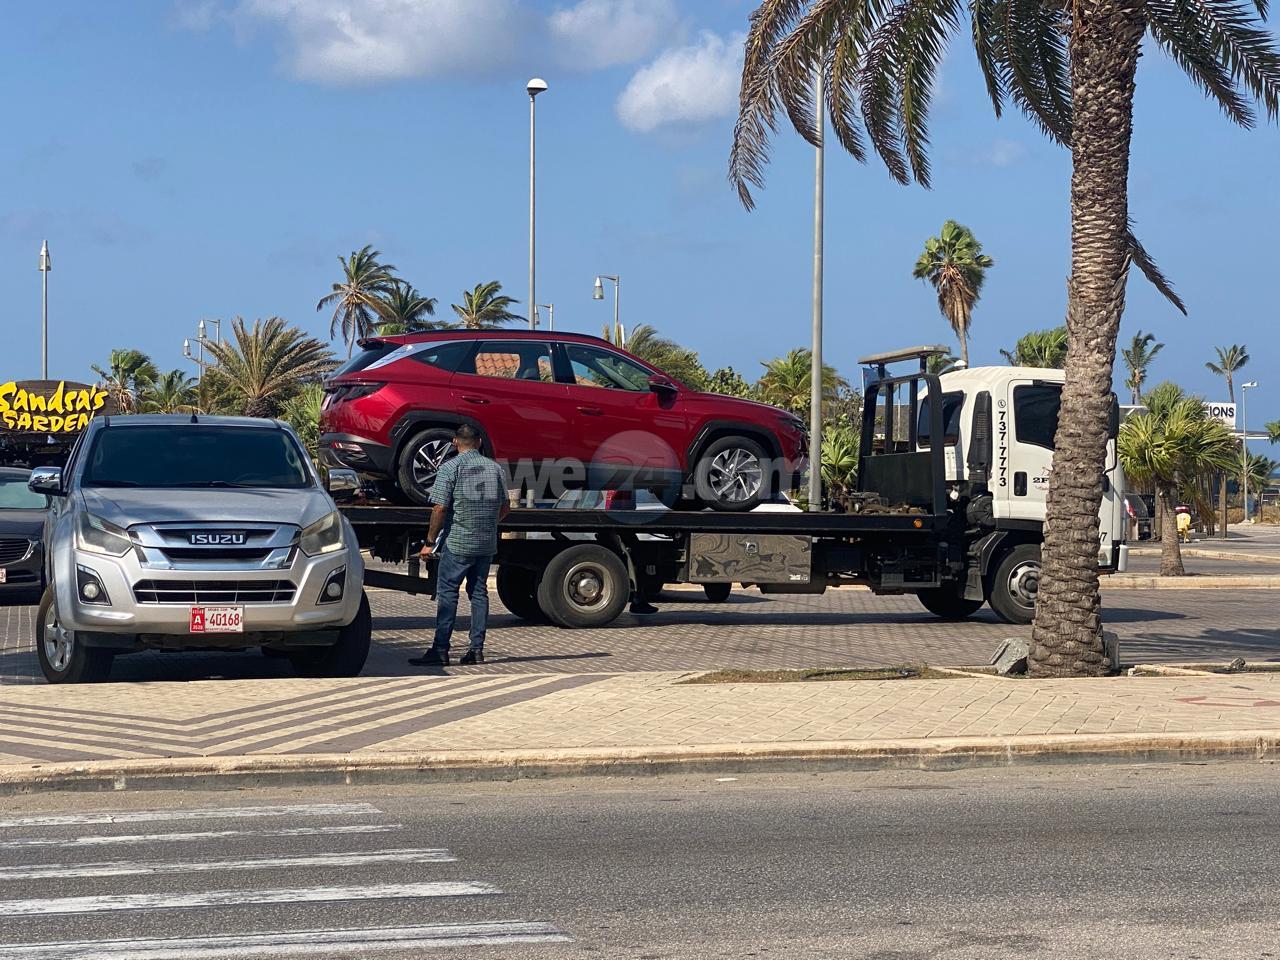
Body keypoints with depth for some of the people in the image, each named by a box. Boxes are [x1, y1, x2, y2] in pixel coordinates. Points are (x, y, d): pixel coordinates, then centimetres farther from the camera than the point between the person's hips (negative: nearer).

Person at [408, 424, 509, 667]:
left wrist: (430, 542, -7)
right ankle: (477, 649, 9)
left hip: (458, 543, -5)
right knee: (479, 593, 11)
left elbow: (440, 508, -13)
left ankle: (440, 650, -7)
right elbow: (505, 508, 14)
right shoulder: (495, 468, 9)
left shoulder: (451, 467, -8)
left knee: (447, 594, -3)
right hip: (487, 544, 5)